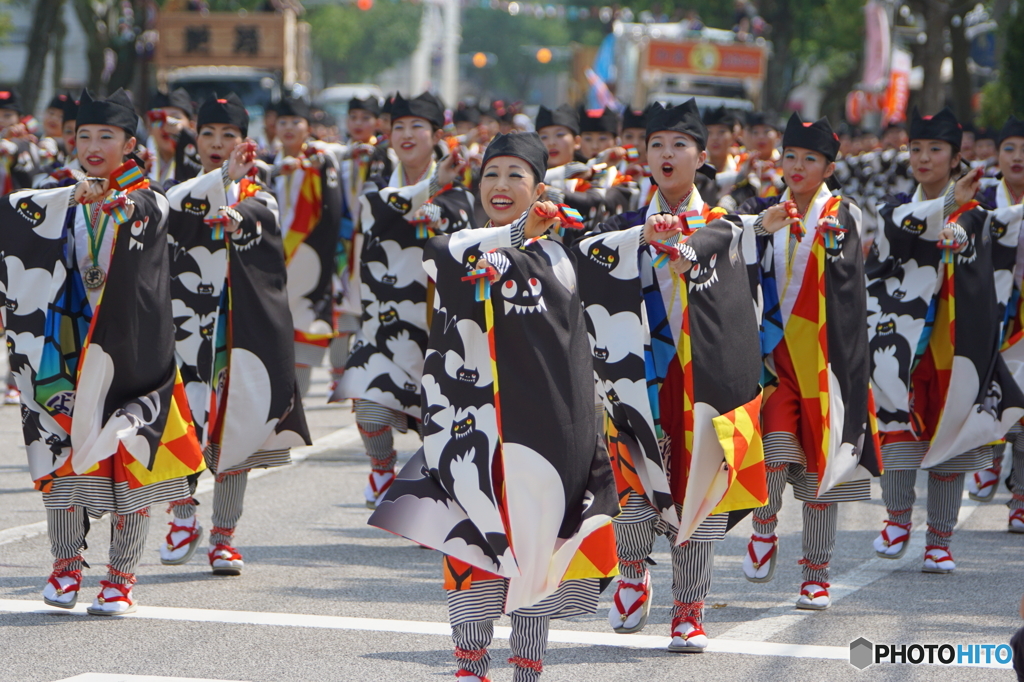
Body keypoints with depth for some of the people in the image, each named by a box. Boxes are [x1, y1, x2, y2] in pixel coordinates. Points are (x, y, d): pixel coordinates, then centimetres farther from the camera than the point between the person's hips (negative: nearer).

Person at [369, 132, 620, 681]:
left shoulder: (554, 256, 10)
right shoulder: (462, 249, 7)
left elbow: (572, 346, 8)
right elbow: (439, 254, -16)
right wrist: (514, 234, -22)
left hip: (541, 423, 1)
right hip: (474, 420, -1)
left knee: (536, 539, 3)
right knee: (476, 539, -5)